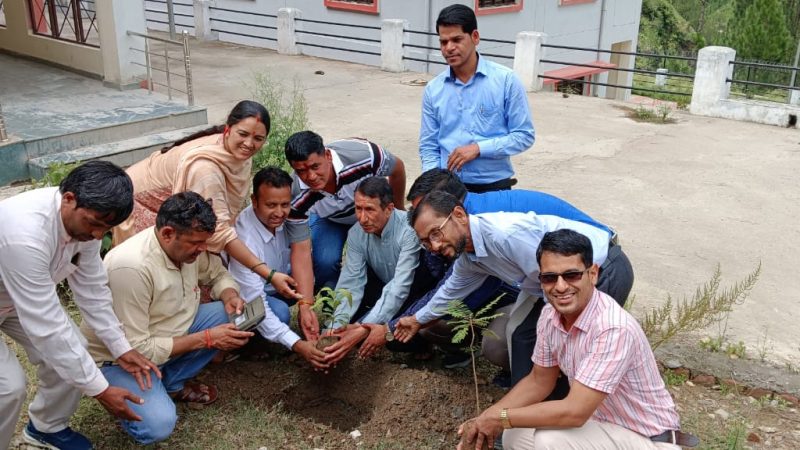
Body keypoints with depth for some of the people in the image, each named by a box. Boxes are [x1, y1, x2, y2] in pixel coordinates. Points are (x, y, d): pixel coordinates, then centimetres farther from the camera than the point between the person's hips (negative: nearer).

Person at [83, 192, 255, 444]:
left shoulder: (187, 246, -12)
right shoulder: (131, 267, -34)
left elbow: (218, 274, 8)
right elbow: (135, 349, -30)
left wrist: (231, 296, -16)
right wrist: (206, 338, -28)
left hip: (170, 333, 7)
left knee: (232, 316, -10)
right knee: (158, 425, -29)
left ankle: (173, 383, 5)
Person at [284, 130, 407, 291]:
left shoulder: (363, 154, -40)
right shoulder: (296, 197, -36)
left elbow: (398, 169, -17)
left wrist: (398, 211, -1)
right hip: (328, 219, -1)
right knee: (325, 261, -24)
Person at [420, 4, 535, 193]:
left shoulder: (506, 80, -6)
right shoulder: (433, 89, 2)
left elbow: (524, 135, -6)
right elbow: (428, 146, 5)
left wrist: (479, 148, -16)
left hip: (493, 187, -2)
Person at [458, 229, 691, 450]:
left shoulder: (614, 329, -32)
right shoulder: (550, 315, -7)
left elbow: (575, 412, -33)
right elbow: (538, 382, 6)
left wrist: (501, 418, -24)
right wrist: (486, 419, -7)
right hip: (598, 419, 7)